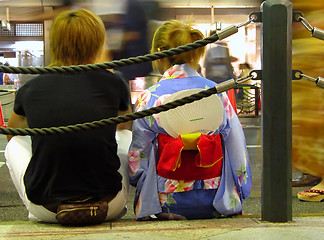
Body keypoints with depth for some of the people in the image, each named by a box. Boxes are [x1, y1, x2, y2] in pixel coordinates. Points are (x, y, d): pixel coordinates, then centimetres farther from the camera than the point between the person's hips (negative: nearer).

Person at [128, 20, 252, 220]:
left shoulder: (149, 98, -13)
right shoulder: (218, 93, -5)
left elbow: (137, 158, -6)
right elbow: (238, 149, 0)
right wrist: (238, 196, 17)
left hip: (168, 202, -3)